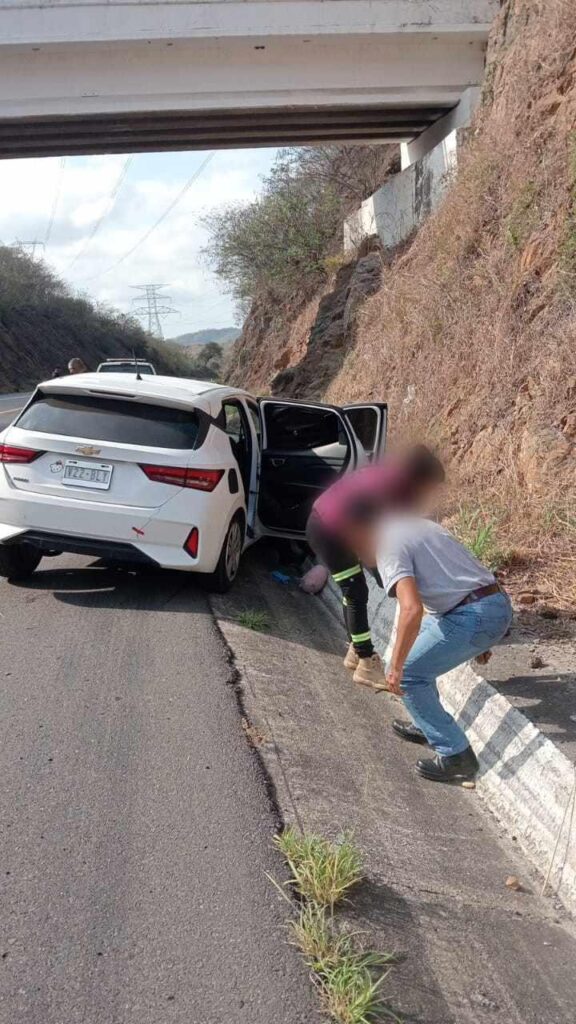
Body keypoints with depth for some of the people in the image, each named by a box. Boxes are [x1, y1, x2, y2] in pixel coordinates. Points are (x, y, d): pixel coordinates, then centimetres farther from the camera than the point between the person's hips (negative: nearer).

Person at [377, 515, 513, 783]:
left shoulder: (388, 546, -11)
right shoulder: (415, 523, 18)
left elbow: (412, 609, -25)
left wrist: (396, 667, -16)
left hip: (474, 616, -10)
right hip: (499, 603, 10)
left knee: (407, 674, 1)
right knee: (415, 641, 25)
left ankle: (456, 756, 6)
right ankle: (426, 726, 36)